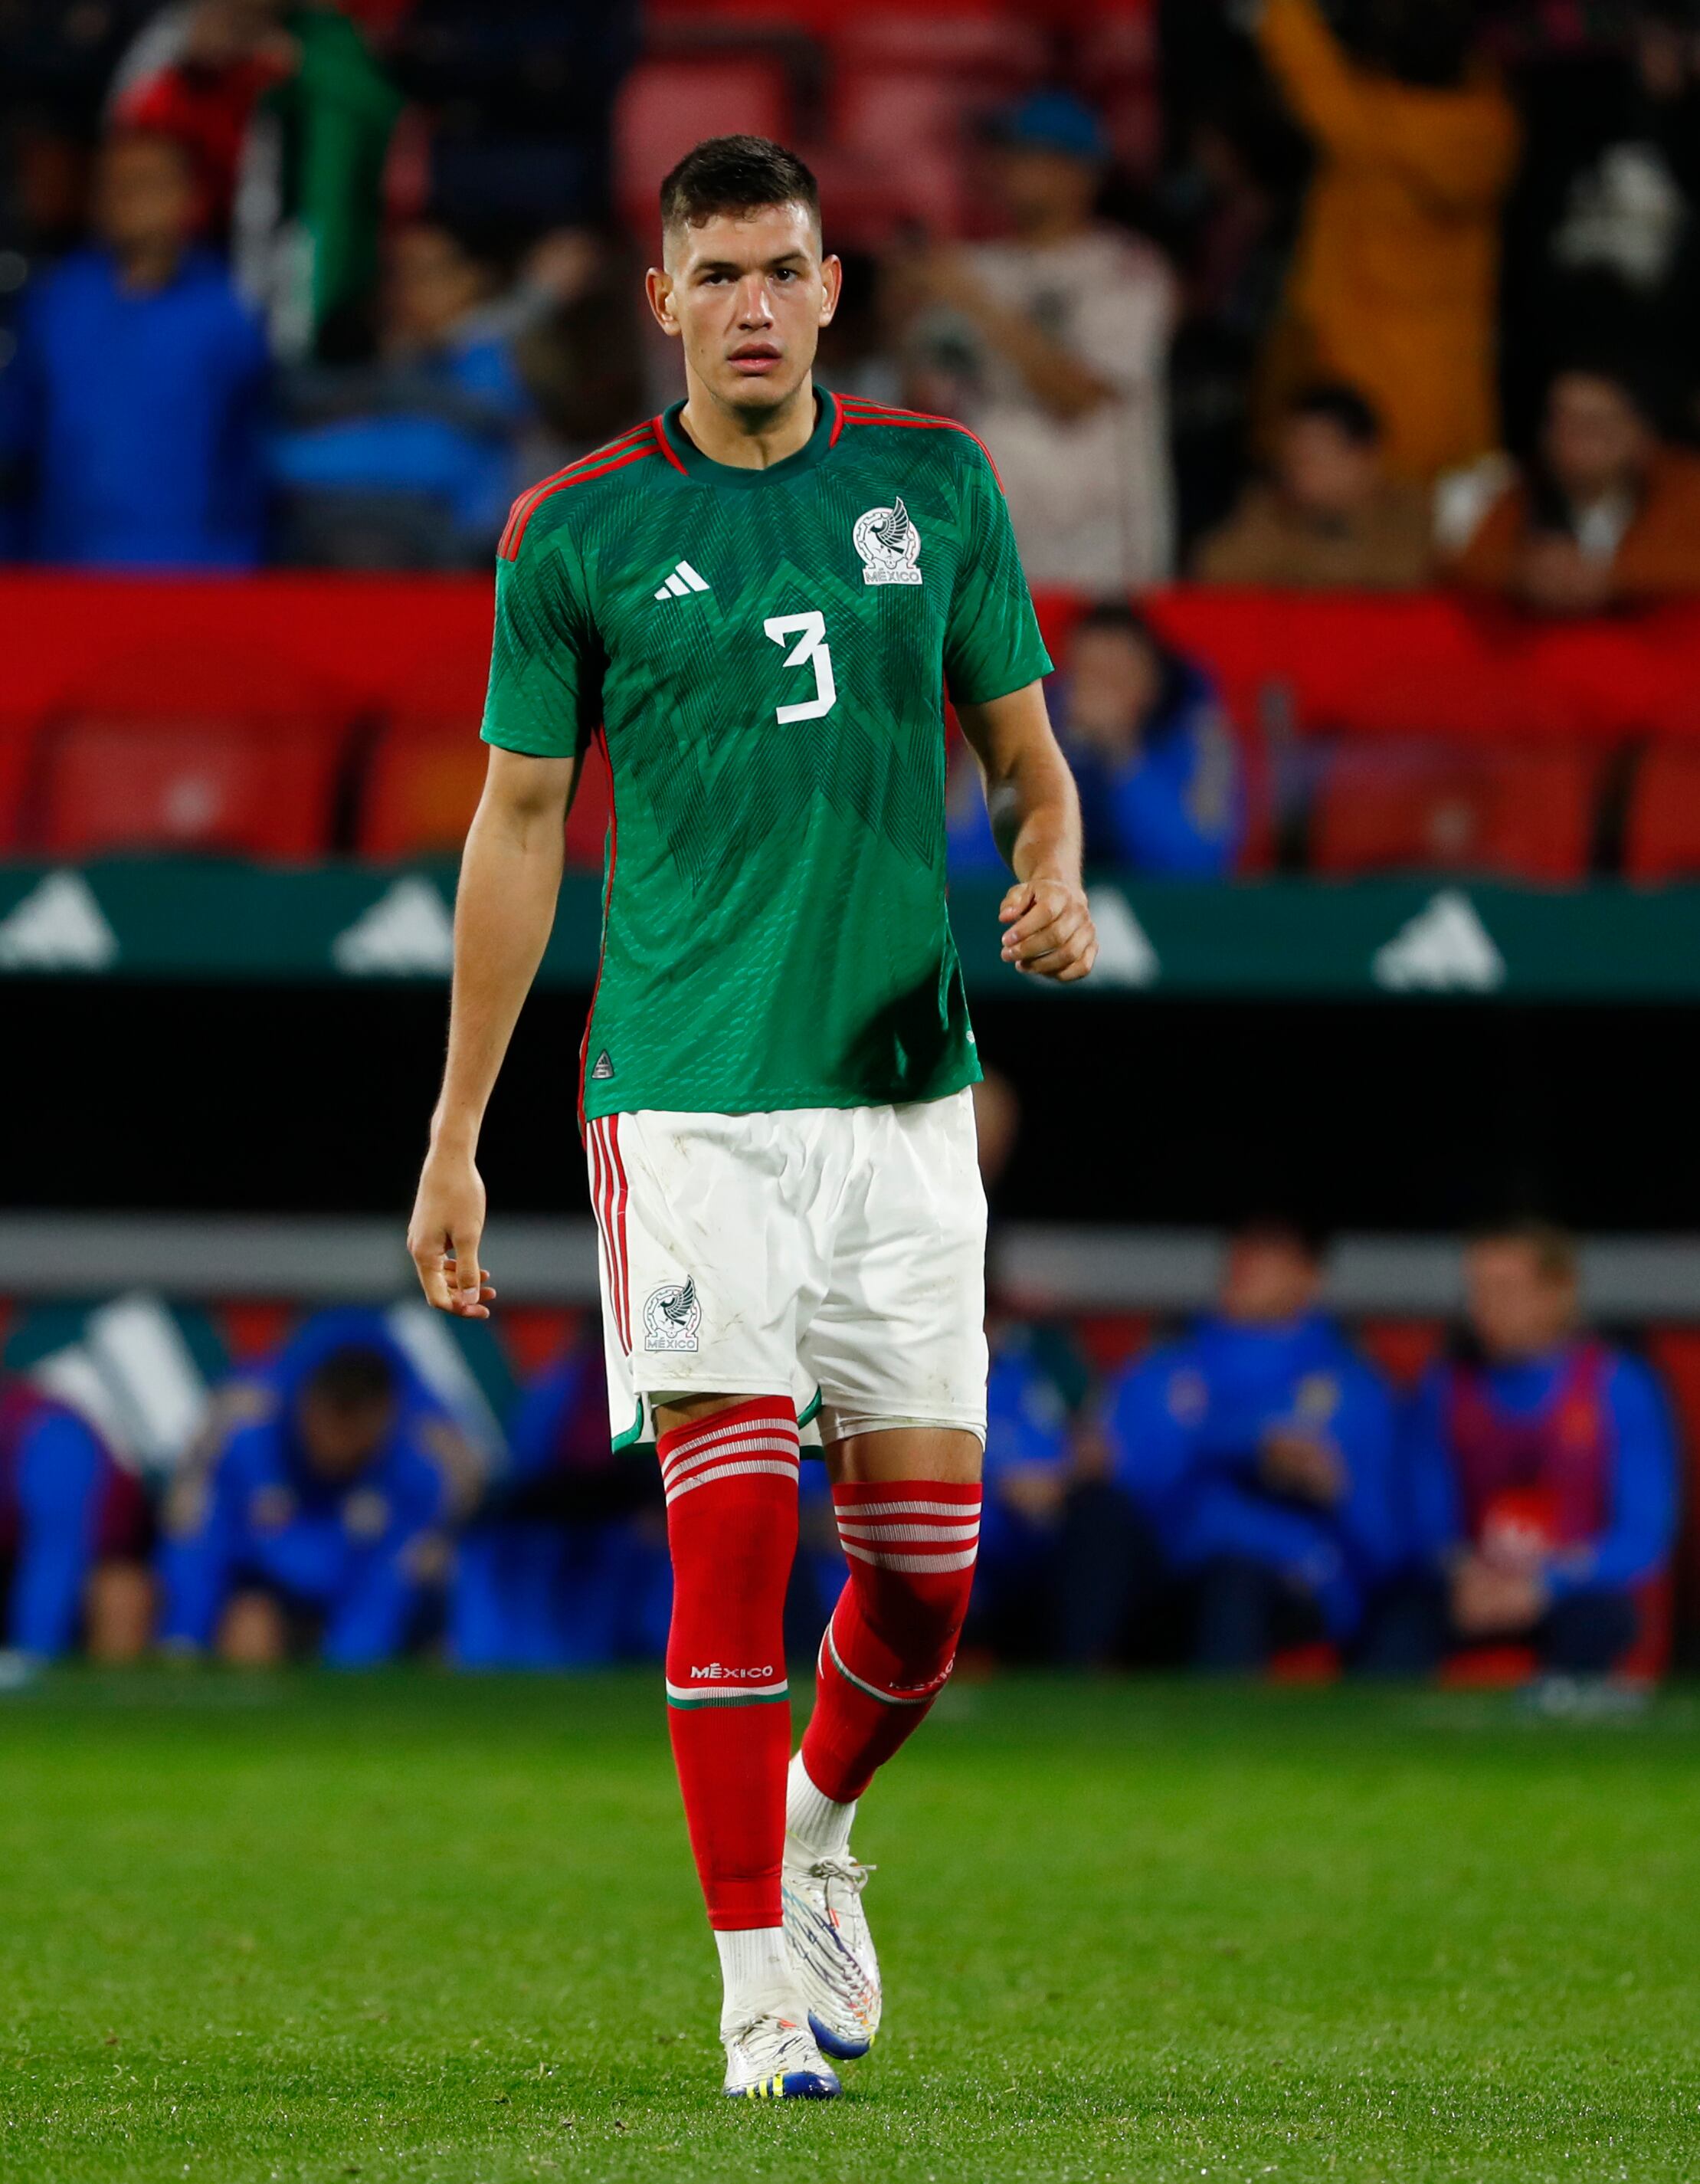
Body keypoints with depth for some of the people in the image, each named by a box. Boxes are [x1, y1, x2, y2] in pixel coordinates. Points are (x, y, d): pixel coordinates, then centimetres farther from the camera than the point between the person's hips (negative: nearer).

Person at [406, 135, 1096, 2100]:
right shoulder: (578, 531, 2)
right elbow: (518, 827, 7)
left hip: (905, 1089, 3)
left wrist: (1053, 885, -7)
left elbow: (1026, 754, 16)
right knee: (734, 1532, -11)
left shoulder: (935, 483, 8)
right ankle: (761, 1986, -3)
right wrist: (456, 1139, 5)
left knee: (926, 1564, 1)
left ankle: (816, 1826, 31)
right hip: (688, 1092, -3)